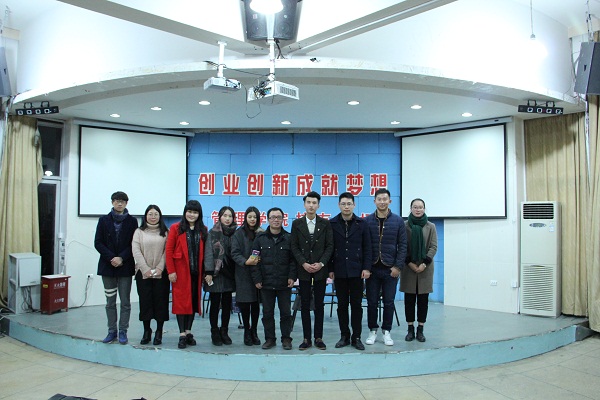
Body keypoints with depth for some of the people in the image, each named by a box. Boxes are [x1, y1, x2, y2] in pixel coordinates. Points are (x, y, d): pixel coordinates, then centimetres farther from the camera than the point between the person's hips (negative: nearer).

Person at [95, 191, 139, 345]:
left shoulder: (132, 221, 2)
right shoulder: (104, 220, 5)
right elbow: (98, 243, 1)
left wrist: (121, 258, -14)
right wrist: (111, 258, -11)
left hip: (125, 267, -1)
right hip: (107, 266, 1)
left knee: (125, 301, 2)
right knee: (110, 301, 8)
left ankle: (123, 331, 11)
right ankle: (112, 331, 17)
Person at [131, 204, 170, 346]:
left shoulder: (165, 232, 7)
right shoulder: (139, 232, 9)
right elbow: (136, 251, -1)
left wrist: (159, 268, -12)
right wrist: (145, 269, -11)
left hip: (161, 273, -1)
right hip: (143, 272, 1)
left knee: (160, 301, 0)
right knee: (145, 301, 2)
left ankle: (159, 332, 9)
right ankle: (146, 331, 14)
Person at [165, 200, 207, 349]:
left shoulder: (203, 230, 8)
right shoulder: (176, 228, -2)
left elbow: (204, 252, 8)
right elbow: (168, 250, -4)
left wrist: (204, 271, 0)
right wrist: (171, 271, -10)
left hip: (196, 272, 3)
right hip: (181, 272, -3)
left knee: (194, 301, 8)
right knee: (181, 301, 0)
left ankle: (188, 331, 20)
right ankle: (182, 334, 7)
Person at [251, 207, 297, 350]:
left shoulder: (289, 238, 3)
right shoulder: (260, 238, 3)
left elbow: (294, 259, 2)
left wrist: (292, 276, -7)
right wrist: (256, 279, -3)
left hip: (284, 283, -1)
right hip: (266, 283, 1)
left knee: (286, 312, 6)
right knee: (267, 313, 8)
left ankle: (286, 338, 18)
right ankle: (269, 338, 20)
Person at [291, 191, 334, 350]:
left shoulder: (325, 223, 3)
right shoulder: (297, 223, 3)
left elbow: (330, 246, 1)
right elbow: (294, 247, 1)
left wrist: (321, 263, -11)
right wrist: (304, 263, -11)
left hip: (320, 269, 0)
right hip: (304, 269, 0)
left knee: (319, 304, 5)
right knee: (305, 304, 4)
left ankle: (318, 338, 14)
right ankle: (306, 338, 12)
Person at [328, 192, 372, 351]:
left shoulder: (361, 224, 3)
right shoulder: (332, 224, 2)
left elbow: (367, 248, 3)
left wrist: (366, 268, -5)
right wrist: (330, 269, -1)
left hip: (357, 271, 0)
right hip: (339, 271, 0)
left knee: (356, 305, 5)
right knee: (342, 305, 8)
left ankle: (356, 337, 13)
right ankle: (344, 336, 18)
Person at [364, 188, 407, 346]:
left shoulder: (398, 221, 1)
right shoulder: (367, 221, 1)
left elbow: (402, 245, 0)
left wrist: (398, 266, -7)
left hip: (391, 269, 0)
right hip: (372, 268, 0)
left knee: (389, 302, 6)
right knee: (372, 302, 7)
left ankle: (386, 331, 20)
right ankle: (373, 330, 21)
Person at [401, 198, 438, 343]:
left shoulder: (431, 227, 4)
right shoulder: (404, 226, 2)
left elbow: (433, 247, 0)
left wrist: (425, 263, -10)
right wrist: (409, 263, -9)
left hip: (425, 268, 1)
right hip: (409, 267, 0)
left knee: (423, 298, 4)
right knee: (409, 298, 3)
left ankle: (420, 329, 12)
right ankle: (410, 329, 12)